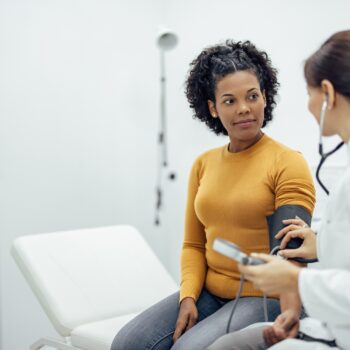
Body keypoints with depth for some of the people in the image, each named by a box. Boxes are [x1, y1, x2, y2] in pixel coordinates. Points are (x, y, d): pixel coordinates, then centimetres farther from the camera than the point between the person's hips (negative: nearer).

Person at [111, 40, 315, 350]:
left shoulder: (288, 164, -8)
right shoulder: (203, 164, 10)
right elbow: (193, 244, 13)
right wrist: (188, 297, -4)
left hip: (264, 299, -5)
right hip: (208, 293, 6)